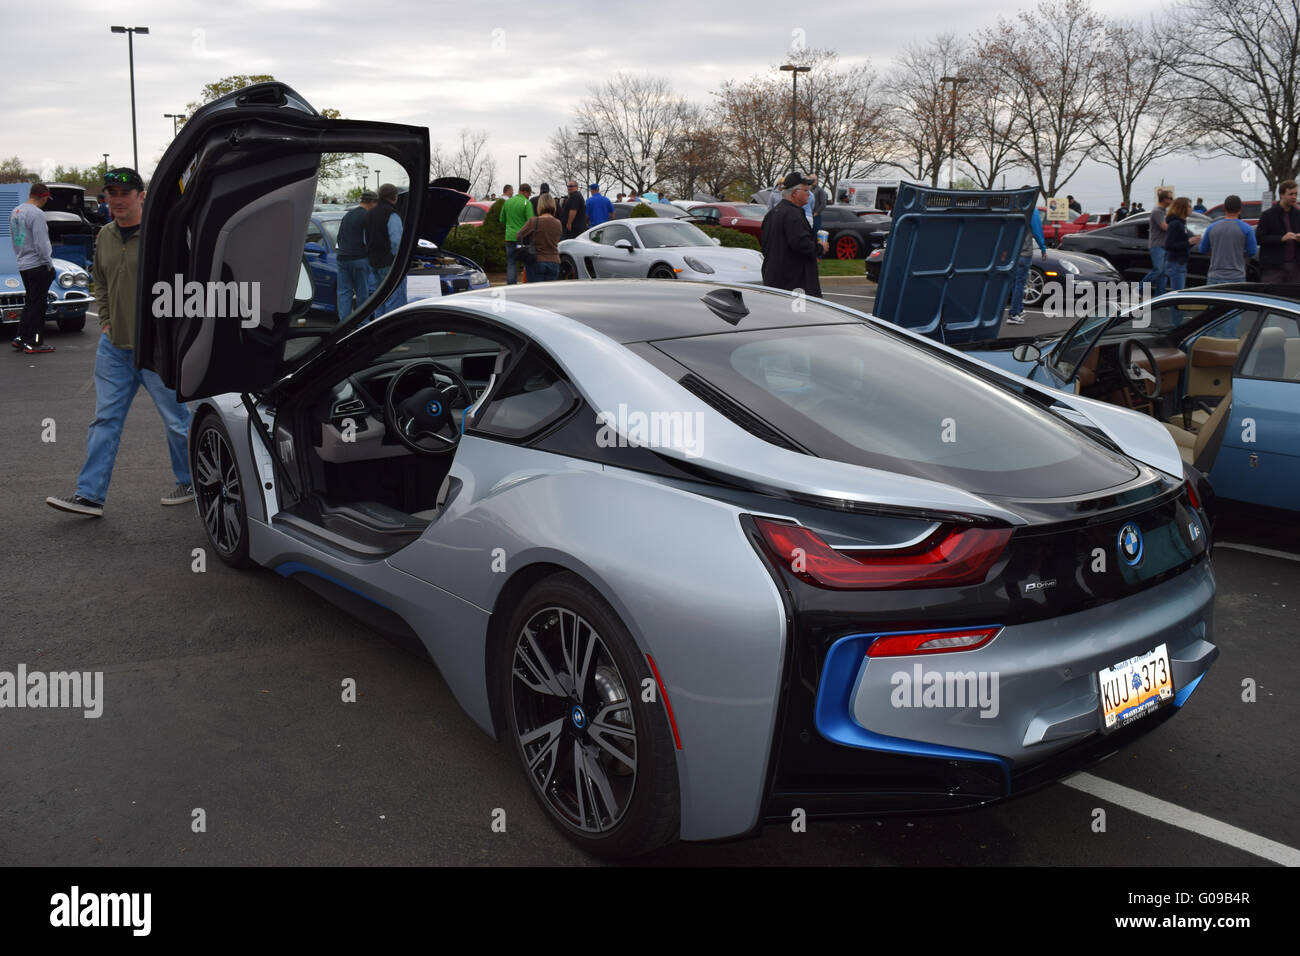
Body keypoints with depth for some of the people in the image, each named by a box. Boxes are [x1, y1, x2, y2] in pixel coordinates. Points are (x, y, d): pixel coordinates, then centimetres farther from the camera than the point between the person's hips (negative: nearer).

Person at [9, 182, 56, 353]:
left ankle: (20, 338, 18)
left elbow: (13, 239, 18)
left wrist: (20, 257, 22)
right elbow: (41, 244, -20)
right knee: (37, 305, -3)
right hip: (38, 266, -9)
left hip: (22, 266, 9)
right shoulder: (37, 214, -17)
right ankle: (34, 343, 0)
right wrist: (48, 264, -10)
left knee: (30, 302, 16)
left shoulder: (15, 212, 12)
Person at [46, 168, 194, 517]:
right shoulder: (104, 237, 10)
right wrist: (105, 320, 12)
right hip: (113, 345, 6)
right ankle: (89, 495, 7)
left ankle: (191, 482, 23)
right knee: (105, 420, 5)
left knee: (176, 419, 5)